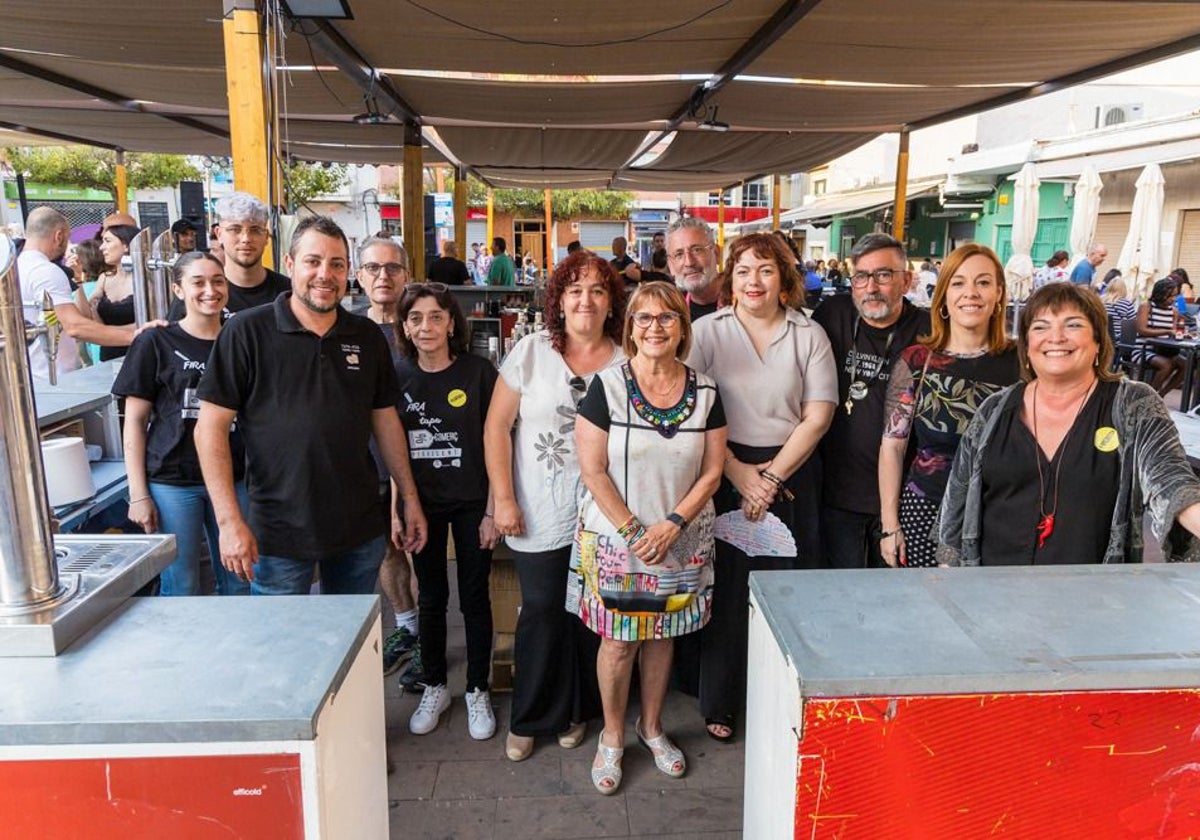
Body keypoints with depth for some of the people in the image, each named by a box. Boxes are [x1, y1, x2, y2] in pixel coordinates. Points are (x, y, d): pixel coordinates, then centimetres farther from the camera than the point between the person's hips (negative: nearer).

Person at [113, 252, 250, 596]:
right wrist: (138, 494, -6)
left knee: (239, 586, 10)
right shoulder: (155, 343, -1)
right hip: (172, 482, -3)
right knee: (181, 590, 5)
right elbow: (135, 421, -1)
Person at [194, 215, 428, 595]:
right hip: (279, 535, -3)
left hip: (361, 529, 4)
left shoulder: (367, 337, 4)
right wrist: (229, 520, -14)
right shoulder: (248, 332, -8)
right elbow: (211, 426, -8)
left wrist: (409, 498, 10)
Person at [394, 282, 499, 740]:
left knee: (474, 598, 9)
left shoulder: (479, 372, -10)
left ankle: (478, 692, 26)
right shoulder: (398, 376, -1)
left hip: (471, 504, -2)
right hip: (423, 504, 3)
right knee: (431, 598, 15)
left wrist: (492, 510, -10)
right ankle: (435, 688, 33)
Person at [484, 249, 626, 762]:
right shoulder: (530, 352, -1)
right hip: (539, 517, -1)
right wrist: (503, 499, -5)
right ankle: (530, 718, 27)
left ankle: (577, 711, 34)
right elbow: (497, 426, 0)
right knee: (541, 613, 6)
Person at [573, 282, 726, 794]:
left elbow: (713, 470, 1)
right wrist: (632, 530, -12)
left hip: (681, 541, 3)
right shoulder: (607, 387, -8)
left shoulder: (705, 393, 1)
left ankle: (651, 727, 37)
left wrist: (672, 524, -10)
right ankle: (612, 737, 28)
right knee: (618, 641, 6)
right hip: (615, 539, -2)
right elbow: (593, 471, -10)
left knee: (661, 636, 15)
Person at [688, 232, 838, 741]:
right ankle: (718, 703, 21)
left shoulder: (809, 335, 4)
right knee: (724, 588, 4)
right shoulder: (708, 331, 0)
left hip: (790, 475, 1)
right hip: (724, 474, -1)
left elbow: (818, 416, 0)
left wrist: (772, 475, -7)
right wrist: (740, 474, -11)